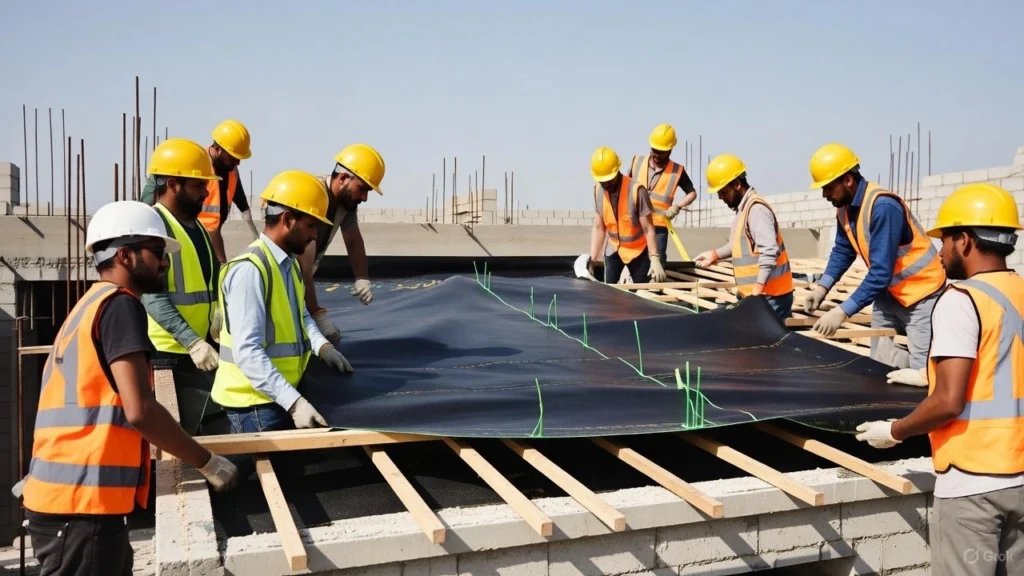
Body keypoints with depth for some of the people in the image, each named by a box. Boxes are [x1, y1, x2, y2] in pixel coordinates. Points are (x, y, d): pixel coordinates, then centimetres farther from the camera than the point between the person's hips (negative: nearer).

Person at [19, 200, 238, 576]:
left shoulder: (90, 306, 18)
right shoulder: (119, 304, -10)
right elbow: (139, 411, -19)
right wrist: (208, 463, -10)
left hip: (65, 496, 9)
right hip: (82, 503, -9)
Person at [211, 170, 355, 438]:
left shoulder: (289, 263, 8)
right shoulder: (250, 269, -22)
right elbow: (247, 352, -28)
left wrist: (322, 346, 4)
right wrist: (294, 402, -32)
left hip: (281, 395, 9)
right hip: (255, 401, -9)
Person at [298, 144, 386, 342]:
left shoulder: (347, 198, -7)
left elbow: (354, 241, 10)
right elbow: (303, 268, -34)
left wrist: (363, 279, 0)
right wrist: (318, 315, -34)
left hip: (298, 280, 8)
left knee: (329, 336, 4)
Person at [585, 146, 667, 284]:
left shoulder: (636, 190, -26)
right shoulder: (598, 190, -10)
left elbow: (648, 229, -23)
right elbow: (598, 228, -6)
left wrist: (655, 259, -28)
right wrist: (592, 259, -10)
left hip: (638, 250, -4)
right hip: (614, 249, 4)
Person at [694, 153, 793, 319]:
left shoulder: (756, 208, -17)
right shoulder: (744, 207, 14)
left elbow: (769, 251, -26)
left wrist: (758, 288, -29)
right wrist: (715, 254, 21)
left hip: (769, 296, -10)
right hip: (757, 295, 10)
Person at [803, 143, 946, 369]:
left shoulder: (882, 206, -31)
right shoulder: (844, 207, -4)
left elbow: (881, 272, -34)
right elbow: (842, 251, 8)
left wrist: (842, 312, -36)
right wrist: (822, 287, -7)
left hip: (921, 293, -8)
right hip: (888, 292, 9)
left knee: (922, 369, -10)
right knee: (880, 363, 11)